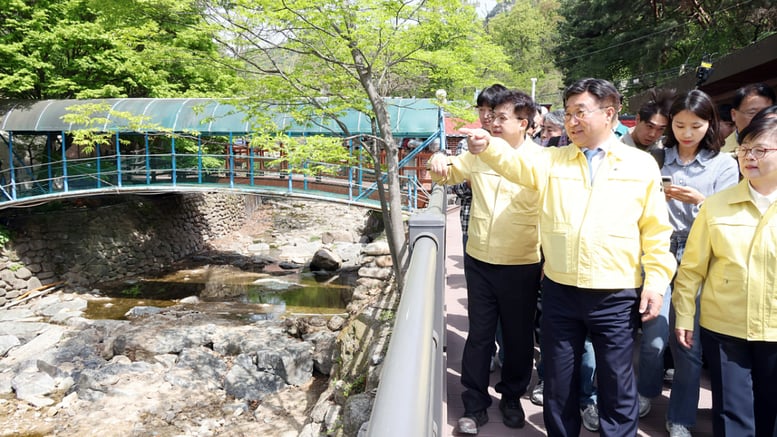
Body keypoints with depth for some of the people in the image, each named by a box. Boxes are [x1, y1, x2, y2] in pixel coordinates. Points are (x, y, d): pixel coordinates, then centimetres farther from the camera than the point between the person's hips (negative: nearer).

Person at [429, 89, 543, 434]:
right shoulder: (479, 153, 3)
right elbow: (447, 175, 17)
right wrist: (439, 162, -7)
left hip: (522, 266, -2)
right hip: (479, 262, 3)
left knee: (518, 336, 14)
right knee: (479, 334, 11)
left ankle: (512, 397, 35)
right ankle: (475, 404, 25)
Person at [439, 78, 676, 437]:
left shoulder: (641, 164, 2)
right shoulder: (552, 160, 7)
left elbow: (655, 231, 2)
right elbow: (517, 165, -13)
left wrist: (656, 282, -3)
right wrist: (487, 146, -32)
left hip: (616, 297, -2)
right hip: (559, 292, 2)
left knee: (617, 387, 11)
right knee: (558, 383, 16)